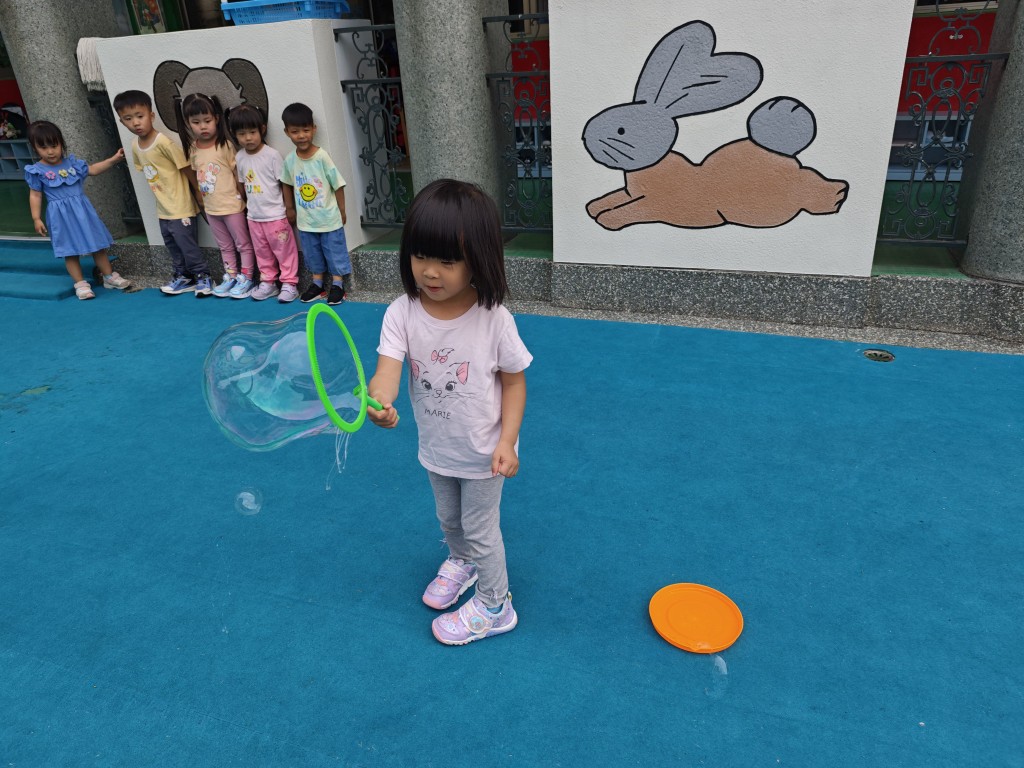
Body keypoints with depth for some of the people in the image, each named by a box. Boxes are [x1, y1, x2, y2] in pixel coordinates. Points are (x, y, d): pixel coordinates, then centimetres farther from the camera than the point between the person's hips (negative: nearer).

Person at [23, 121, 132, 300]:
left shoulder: (72, 162, 4)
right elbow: (35, 196, -2)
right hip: (61, 216, -3)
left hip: (83, 210, 4)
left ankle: (109, 276, 20)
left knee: (97, 244, 9)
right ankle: (80, 284, 8)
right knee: (70, 251, 2)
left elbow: (93, 169, 12)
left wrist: (114, 159, 3)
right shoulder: (37, 171, -5)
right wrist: (36, 219, -6)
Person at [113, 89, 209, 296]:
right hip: (163, 209, 8)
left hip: (180, 206, -8)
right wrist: (161, 193, 11)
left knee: (187, 244, -2)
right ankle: (183, 276, 29)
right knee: (173, 246, 16)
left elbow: (187, 169, -16)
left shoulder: (164, 142, -21)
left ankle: (202, 276, 13)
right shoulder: (135, 146, 3)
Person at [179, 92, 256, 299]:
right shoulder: (192, 149, 2)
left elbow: (238, 174, -11)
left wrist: (241, 198, -11)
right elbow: (194, 174, 11)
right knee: (225, 246, 17)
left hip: (232, 205, -6)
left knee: (243, 244, 6)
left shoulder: (225, 145, -13)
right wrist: (199, 196, 9)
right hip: (210, 208, 6)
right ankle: (230, 277, 28)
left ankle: (245, 278, 15)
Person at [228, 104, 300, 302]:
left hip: (276, 215, -5)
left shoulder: (272, 155, -12)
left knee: (284, 251, 3)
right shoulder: (239, 158, 4)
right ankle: (268, 282, 25)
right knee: (262, 253, 15)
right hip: (254, 217, 6)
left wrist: (290, 208, -8)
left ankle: (289, 284, 11)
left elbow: (284, 183, -9)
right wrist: (249, 205, 12)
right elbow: (243, 184, 12)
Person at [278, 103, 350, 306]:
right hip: (305, 221, 4)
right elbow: (287, 184, 11)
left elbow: (338, 185, -10)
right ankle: (318, 282, 32)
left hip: (329, 218, -4)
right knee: (312, 254, 17)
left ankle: (338, 284, 20)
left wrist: (341, 211, -5)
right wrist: (291, 208, 15)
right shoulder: (290, 160, -5)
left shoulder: (322, 156, -17)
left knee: (335, 251, 7)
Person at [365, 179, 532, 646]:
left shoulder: (493, 319, -24)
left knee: (480, 530, 14)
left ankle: (494, 607, 39)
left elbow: (514, 380, -14)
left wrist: (507, 441, -21)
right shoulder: (402, 313, -18)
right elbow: (388, 367, -31)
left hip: (482, 453, -4)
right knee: (448, 520, 29)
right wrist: (378, 401, -53)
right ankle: (462, 562, 61)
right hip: (435, 448, 4)